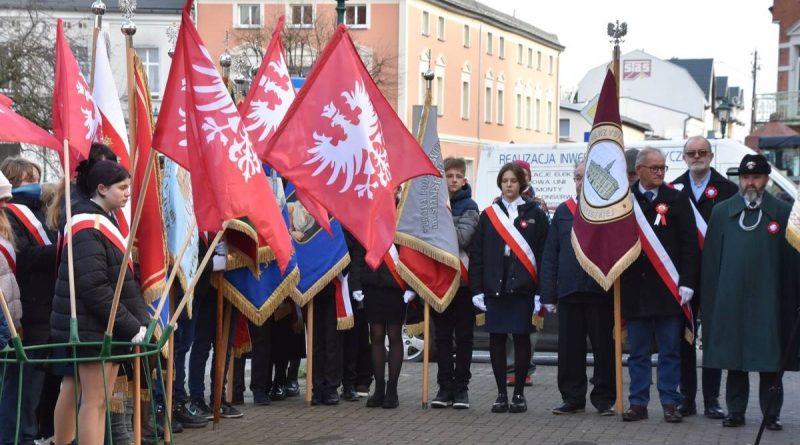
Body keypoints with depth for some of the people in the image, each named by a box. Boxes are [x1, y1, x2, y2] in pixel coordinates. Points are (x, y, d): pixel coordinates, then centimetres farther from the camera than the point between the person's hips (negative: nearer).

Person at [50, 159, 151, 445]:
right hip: (94, 328, -10)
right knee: (96, 400, -8)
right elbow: (95, 288, -23)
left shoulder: (103, 222, 15)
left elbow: (125, 281, 16)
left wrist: (142, 320, 6)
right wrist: (131, 327, -20)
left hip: (85, 327, 10)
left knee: (73, 391, 16)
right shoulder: (88, 228, -16)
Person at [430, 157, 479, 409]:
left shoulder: (469, 207, -2)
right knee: (442, 336, 7)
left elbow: (463, 237, -17)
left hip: (463, 278, -3)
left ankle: (461, 387, 9)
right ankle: (445, 386, 13)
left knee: (463, 336, 4)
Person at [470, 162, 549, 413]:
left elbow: (543, 254, -1)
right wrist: (477, 289, 0)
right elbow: (477, 254, 7)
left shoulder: (534, 215, 3)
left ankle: (519, 394, 11)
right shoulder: (488, 215, 9)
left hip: (522, 287, -2)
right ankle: (501, 394, 12)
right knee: (496, 339, 3)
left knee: (521, 338, 2)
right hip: (494, 287, 2)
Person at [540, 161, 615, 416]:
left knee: (603, 347, 4)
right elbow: (550, 256, 8)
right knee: (570, 349, 7)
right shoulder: (563, 212, 9)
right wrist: (549, 296, 2)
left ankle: (605, 399, 13)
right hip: (568, 292, 3)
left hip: (600, 292, -2)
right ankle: (572, 398, 16)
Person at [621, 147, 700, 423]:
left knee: (670, 351, 4)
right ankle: (638, 403, 13)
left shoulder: (677, 200, 1)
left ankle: (670, 403, 10)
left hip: (668, 287, -1)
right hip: (635, 288, 1)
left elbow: (689, 244, -1)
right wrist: (618, 279, 0)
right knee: (637, 351, 7)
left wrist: (687, 283, -8)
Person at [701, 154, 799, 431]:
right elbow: (710, 258, 8)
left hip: (768, 302, -2)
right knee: (734, 359, 7)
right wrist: (711, 299, 1)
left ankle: (771, 413, 8)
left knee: (770, 359, 1)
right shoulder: (722, 212, 10)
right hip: (731, 301, 2)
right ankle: (735, 411, 15)